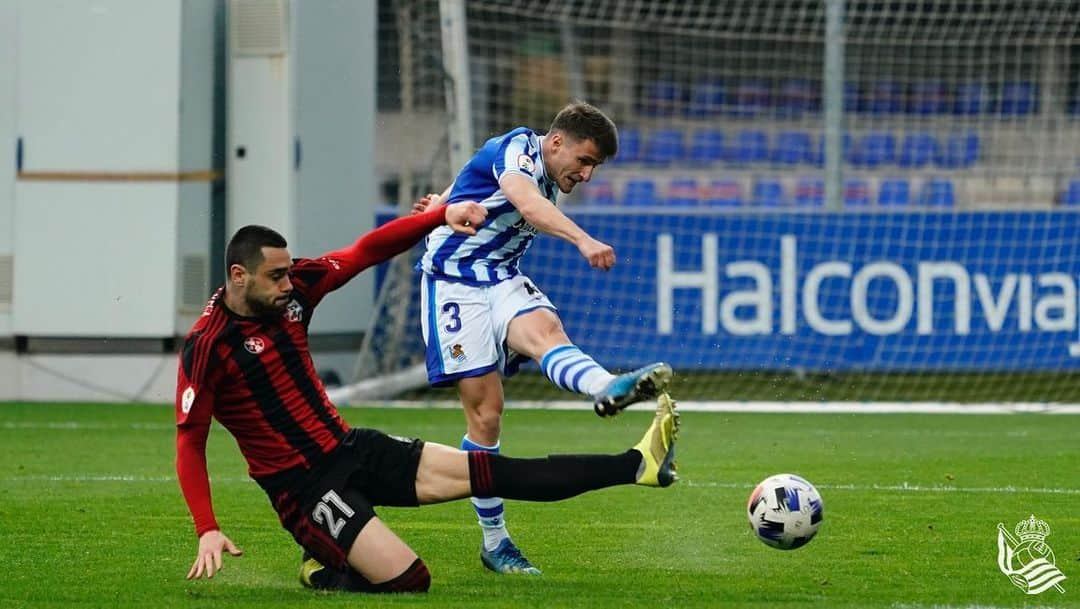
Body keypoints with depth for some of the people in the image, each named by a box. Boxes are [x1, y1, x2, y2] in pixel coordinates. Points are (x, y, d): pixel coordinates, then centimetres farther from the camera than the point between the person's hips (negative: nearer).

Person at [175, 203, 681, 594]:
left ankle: (637, 465, -6)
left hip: (350, 449, 7)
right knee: (408, 578, -20)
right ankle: (323, 573, 8)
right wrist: (207, 531, -24)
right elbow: (189, 442, -16)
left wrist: (442, 216, -8)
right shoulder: (207, 346, -19)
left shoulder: (293, 287, -1)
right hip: (302, 487, -7)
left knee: (480, 472, -1)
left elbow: (367, 251, 4)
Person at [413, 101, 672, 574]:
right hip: (454, 283, -6)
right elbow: (526, 202, -36)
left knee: (544, 329, -29)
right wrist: (583, 241, -49)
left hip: (502, 280, 6)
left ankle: (607, 389, -62)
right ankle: (494, 542, -1)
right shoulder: (518, 148, -14)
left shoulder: (547, 179, 15)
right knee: (485, 411, -10)